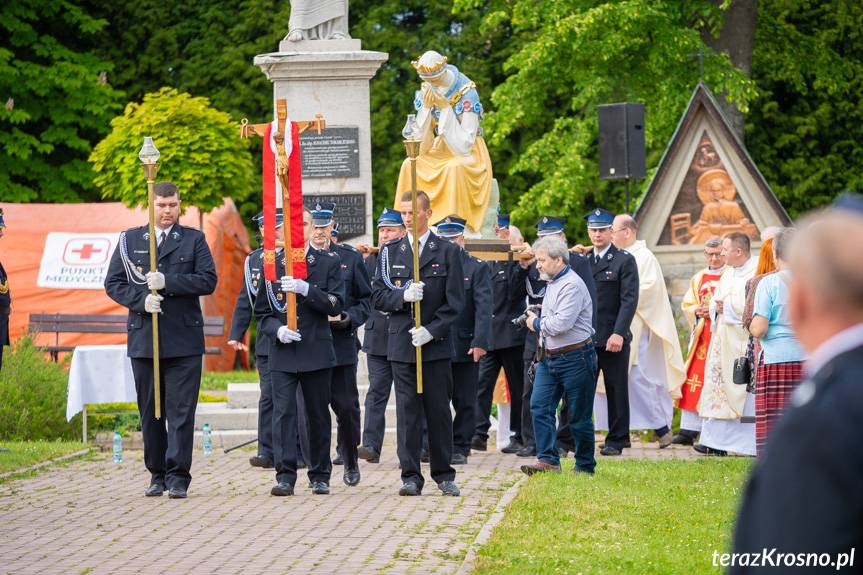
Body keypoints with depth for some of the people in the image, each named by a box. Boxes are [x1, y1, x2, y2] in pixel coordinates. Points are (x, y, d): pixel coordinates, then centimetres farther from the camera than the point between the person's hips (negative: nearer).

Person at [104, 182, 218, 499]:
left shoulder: (194, 239, 7)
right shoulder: (130, 240, 11)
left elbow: (208, 281, -4)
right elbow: (113, 283, 6)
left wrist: (167, 282, -14)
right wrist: (141, 299, -11)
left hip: (184, 340, -2)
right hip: (144, 339, 2)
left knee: (181, 411, -6)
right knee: (150, 412, 7)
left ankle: (178, 477, -6)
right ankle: (157, 474, 16)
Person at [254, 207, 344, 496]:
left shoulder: (329, 263, 3)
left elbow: (336, 305, -6)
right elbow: (262, 313, 9)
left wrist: (306, 289, -20)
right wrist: (277, 330, -11)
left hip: (316, 351, 0)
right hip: (282, 352, 0)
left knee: (318, 415, 6)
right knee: (283, 412, -10)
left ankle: (320, 476, 16)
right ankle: (285, 476, -10)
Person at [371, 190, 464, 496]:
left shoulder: (448, 252, 3)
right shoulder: (390, 252, 9)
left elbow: (455, 301, -1)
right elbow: (378, 296, 5)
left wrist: (431, 331, -12)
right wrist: (403, 296, -14)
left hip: (436, 344, -1)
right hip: (402, 343, 1)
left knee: (439, 410, 4)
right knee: (407, 411, -1)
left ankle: (443, 474, 13)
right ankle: (411, 476, 3)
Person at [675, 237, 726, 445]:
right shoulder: (698, 278, 18)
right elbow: (687, 304, 16)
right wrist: (697, 311, -5)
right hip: (701, 337, 5)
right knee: (694, 381, 2)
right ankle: (689, 430, 5)